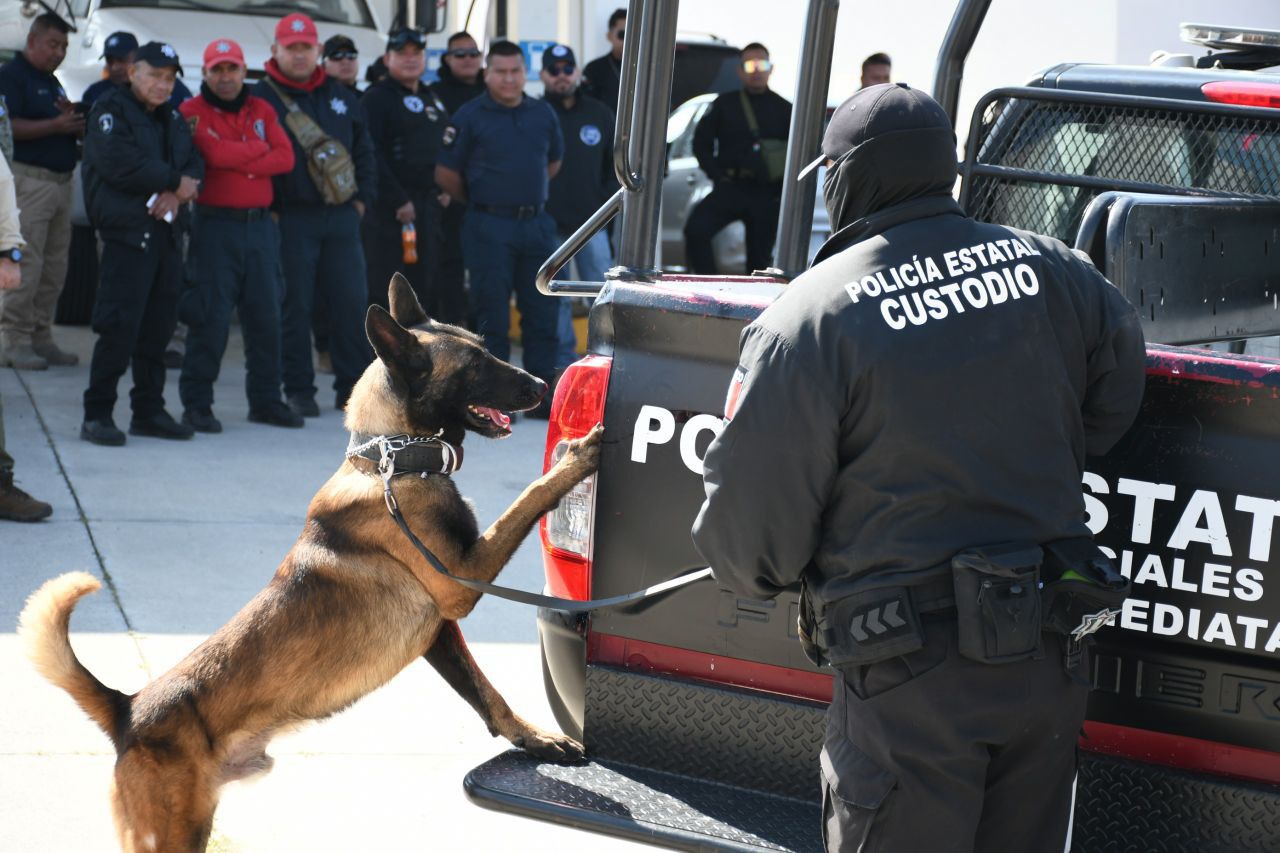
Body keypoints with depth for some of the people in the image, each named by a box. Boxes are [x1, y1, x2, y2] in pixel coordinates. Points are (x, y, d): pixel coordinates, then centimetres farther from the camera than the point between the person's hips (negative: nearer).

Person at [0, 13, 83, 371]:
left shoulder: (52, 83, 21)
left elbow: (72, 130, 24)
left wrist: (75, 121, 1)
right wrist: (57, 126, -19)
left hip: (60, 180, 9)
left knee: (55, 268, 8)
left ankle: (40, 337, 14)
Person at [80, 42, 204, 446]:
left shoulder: (172, 118, 19)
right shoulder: (110, 110, -3)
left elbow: (195, 165, 11)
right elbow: (121, 163, -17)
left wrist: (176, 195, -11)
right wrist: (175, 182, -9)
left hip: (167, 233, 7)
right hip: (127, 233, -7)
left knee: (159, 327, 9)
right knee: (119, 326, -11)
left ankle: (149, 411, 17)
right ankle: (97, 414, -5)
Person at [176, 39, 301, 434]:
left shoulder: (262, 111, 13)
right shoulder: (192, 112, -1)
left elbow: (284, 157, 1)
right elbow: (214, 152, -17)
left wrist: (237, 160, -9)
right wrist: (257, 149, -3)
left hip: (260, 223, 5)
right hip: (215, 223, -5)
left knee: (266, 313, 7)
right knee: (210, 316, -7)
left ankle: (266, 400, 16)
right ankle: (196, 404, -1)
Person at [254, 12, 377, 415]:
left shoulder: (341, 98, 13)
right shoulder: (262, 99, -3)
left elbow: (364, 151, 19)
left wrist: (362, 197, 10)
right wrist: (268, 209, -10)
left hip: (341, 217, 4)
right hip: (290, 219, -4)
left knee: (351, 303, 3)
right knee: (295, 306, -1)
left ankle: (352, 386, 11)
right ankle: (298, 390, 7)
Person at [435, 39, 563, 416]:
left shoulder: (543, 114, 9)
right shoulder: (470, 117, -3)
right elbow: (445, 174, 0)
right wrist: (479, 202, 9)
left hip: (536, 225, 4)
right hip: (489, 229, -4)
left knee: (542, 312, 4)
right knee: (493, 315, -2)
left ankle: (542, 394, 11)